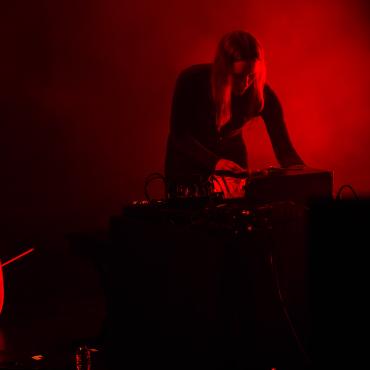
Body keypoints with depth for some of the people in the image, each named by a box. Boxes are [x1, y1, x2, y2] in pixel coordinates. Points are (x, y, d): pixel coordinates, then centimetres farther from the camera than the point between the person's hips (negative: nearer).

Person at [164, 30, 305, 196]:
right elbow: (179, 133, -22)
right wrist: (214, 162, -36)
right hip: (188, 161, -2)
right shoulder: (191, 80, -26)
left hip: (232, 160, 2)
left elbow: (283, 148, -19)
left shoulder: (263, 95, -21)